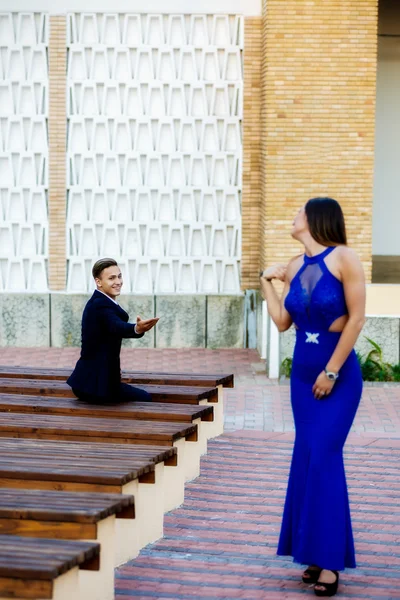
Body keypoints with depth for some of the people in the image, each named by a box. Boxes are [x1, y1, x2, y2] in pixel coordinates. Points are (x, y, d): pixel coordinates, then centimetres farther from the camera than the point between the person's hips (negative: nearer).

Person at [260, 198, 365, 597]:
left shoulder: (343, 258, -13)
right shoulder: (294, 267, 5)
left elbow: (356, 317, -15)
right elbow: (282, 322, 9)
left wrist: (332, 371, -15)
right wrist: (266, 282, 8)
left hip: (339, 374, -6)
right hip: (303, 372, 6)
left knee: (324, 458, -10)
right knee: (306, 458, 6)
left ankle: (329, 561, -6)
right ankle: (315, 555, 13)